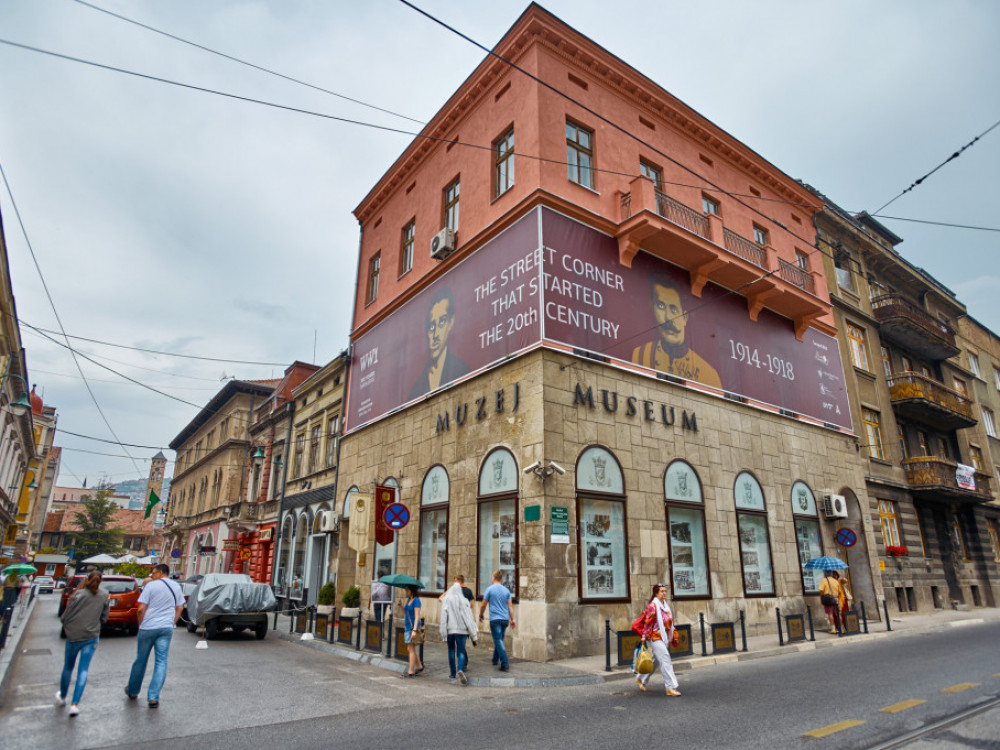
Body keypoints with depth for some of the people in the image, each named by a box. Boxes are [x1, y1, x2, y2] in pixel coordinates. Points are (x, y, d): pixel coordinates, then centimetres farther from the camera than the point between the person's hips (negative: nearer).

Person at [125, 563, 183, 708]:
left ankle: (132, 691, 32)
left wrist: (140, 625, 5)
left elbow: (141, 609, -9)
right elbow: (179, 608, 13)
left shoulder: (151, 586, -6)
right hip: (167, 628, 3)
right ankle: (153, 697, -1)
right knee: (161, 662, 4)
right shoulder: (176, 587, 10)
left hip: (148, 627, -3)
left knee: (141, 660, 14)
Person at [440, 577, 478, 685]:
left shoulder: (446, 600, -1)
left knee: (451, 650, 17)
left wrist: (443, 632, -5)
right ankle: (460, 669, -23)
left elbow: (443, 616, -6)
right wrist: (474, 633, -1)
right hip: (461, 629, -1)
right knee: (461, 651, 2)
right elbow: (469, 617, -2)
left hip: (450, 628, 1)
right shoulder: (464, 600, 0)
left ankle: (453, 673, 21)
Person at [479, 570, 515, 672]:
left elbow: (483, 605, -1)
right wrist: (512, 619, 9)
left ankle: (505, 664, -14)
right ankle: (495, 660, 31)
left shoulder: (490, 589, -4)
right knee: (499, 640, 19)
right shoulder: (506, 590, 7)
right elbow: (510, 606, 6)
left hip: (495, 619, -5)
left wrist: (481, 616, 13)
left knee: (498, 641, -6)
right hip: (505, 619, 5)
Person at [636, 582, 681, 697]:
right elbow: (647, 622, -13)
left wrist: (672, 637, 21)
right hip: (655, 637, -9)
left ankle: (641, 679, 32)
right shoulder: (652, 606, -14)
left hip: (665, 638, 9)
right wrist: (644, 637, -12)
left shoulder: (665, 605, 12)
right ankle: (670, 687, -10)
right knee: (665, 660, -13)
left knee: (655, 660, 16)